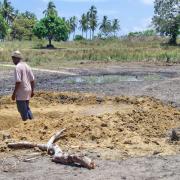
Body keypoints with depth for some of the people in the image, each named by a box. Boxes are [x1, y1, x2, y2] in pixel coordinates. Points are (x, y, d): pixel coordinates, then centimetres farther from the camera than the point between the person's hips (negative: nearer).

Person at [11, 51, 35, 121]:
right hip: (28, 91, 8)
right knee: (27, 108, 20)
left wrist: (14, 93, -16)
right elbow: (32, 80, 10)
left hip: (21, 92, -8)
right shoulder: (27, 66, 9)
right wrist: (32, 91, 18)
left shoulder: (17, 67, -15)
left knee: (22, 110, 1)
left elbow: (18, 82, -21)